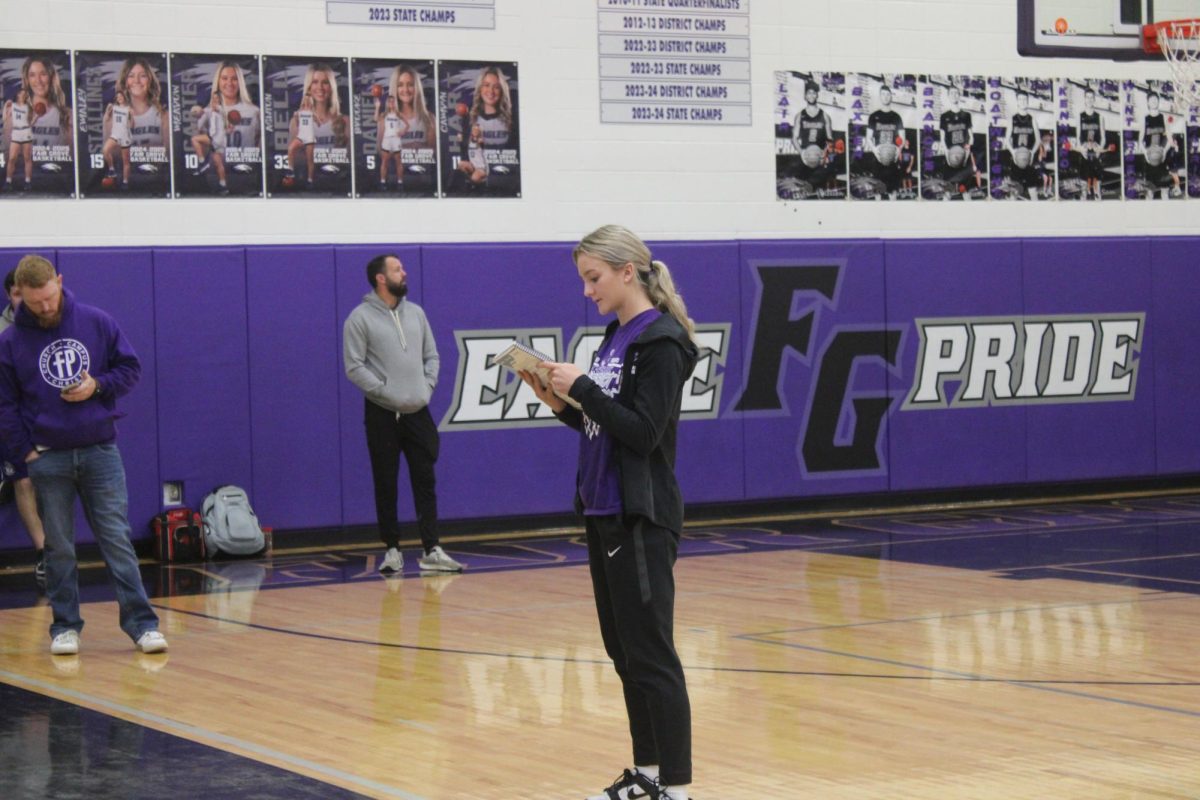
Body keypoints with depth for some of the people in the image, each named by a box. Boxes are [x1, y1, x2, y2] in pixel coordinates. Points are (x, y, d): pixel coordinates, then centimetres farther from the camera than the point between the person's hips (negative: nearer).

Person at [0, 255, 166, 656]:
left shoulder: (97, 322, 0)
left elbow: (131, 368, 7)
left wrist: (98, 385, -10)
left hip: (100, 450, 0)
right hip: (48, 458, 0)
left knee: (117, 539, -1)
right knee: (59, 548, 6)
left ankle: (141, 622, -1)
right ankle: (65, 626, 15)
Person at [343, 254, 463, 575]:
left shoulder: (415, 313, 10)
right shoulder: (360, 318, -7)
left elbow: (432, 355, 15)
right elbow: (354, 367, -11)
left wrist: (427, 388, 0)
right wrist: (387, 392, -15)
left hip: (418, 413, 5)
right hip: (382, 415, -4)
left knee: (425, 481, 1)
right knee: (386, 485, 2)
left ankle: (432, 551, 2)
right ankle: (392, 550, 10)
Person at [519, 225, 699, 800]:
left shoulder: (660, 341, -13)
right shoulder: (616, 336, 14)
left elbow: (643, 432, -19)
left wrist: (582, 387, -19)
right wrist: (562, 403, 2)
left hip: (641, 520, -9)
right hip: (605, 512, 9)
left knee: (650, 655, -8)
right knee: (623, 650, 14)